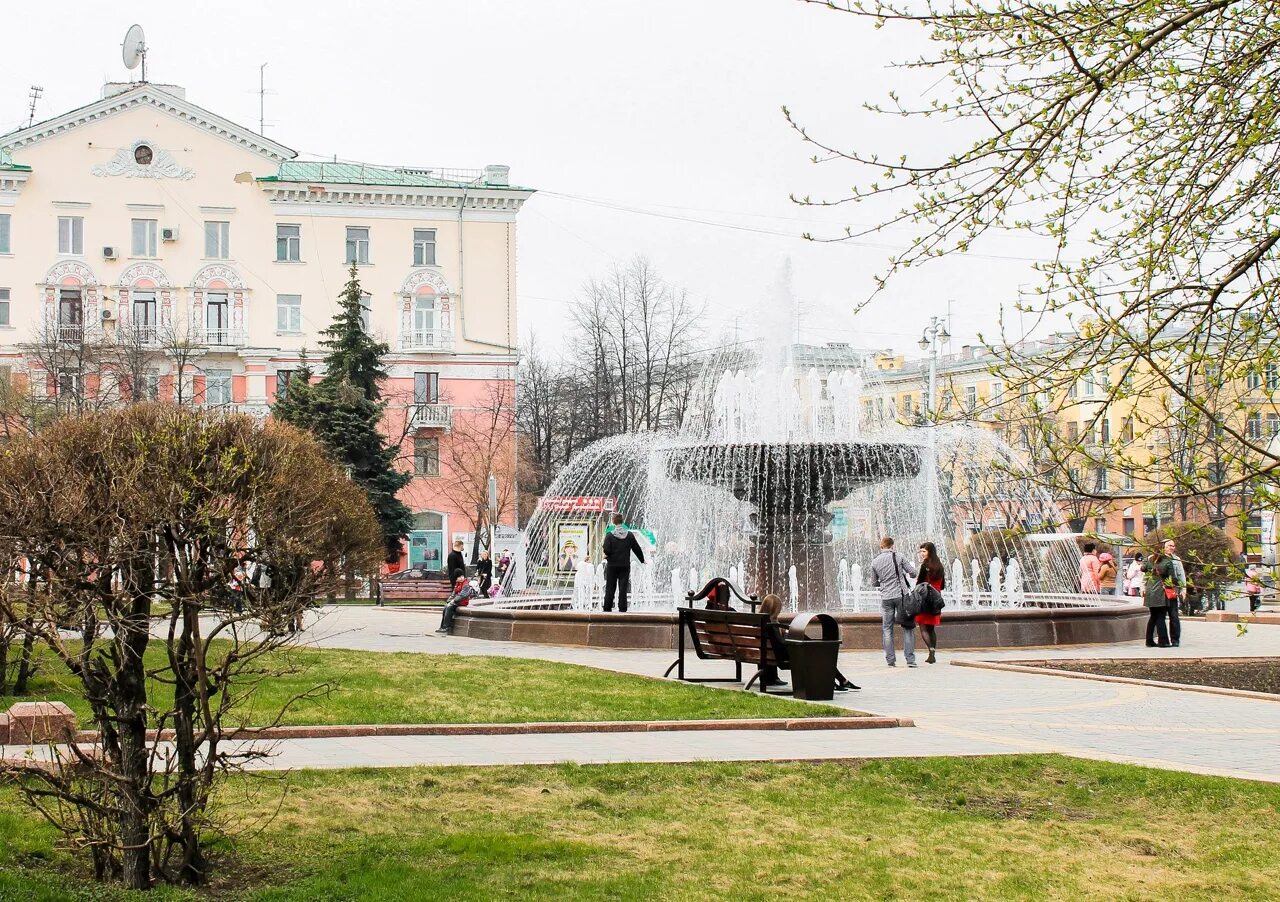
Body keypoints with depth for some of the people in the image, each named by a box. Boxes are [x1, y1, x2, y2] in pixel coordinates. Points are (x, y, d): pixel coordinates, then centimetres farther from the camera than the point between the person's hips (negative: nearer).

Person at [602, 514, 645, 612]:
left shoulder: (610, 535, -8)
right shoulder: (629, 535, 0)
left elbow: (607, 550, -15)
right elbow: (637, 549, 8)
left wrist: (606, 556, 8)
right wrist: (642, 560, 21)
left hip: (612, 565, -1)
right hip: (625, 565, 1)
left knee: (610, 588, 6)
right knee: (623, 588, 4)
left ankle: (607, 608, 6)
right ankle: (622, 609, 1)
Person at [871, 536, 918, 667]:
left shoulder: (875, 561, 4)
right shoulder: (898, 557, -4)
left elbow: (874, 582, 12)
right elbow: (913, 572, -3)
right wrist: (913, 567, 20)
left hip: (886, 597, 2)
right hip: (901, 595, -2)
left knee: (887, 629, 10)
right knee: (907, 627, 4)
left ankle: (890, 660, 5)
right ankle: (910, 659, -2)